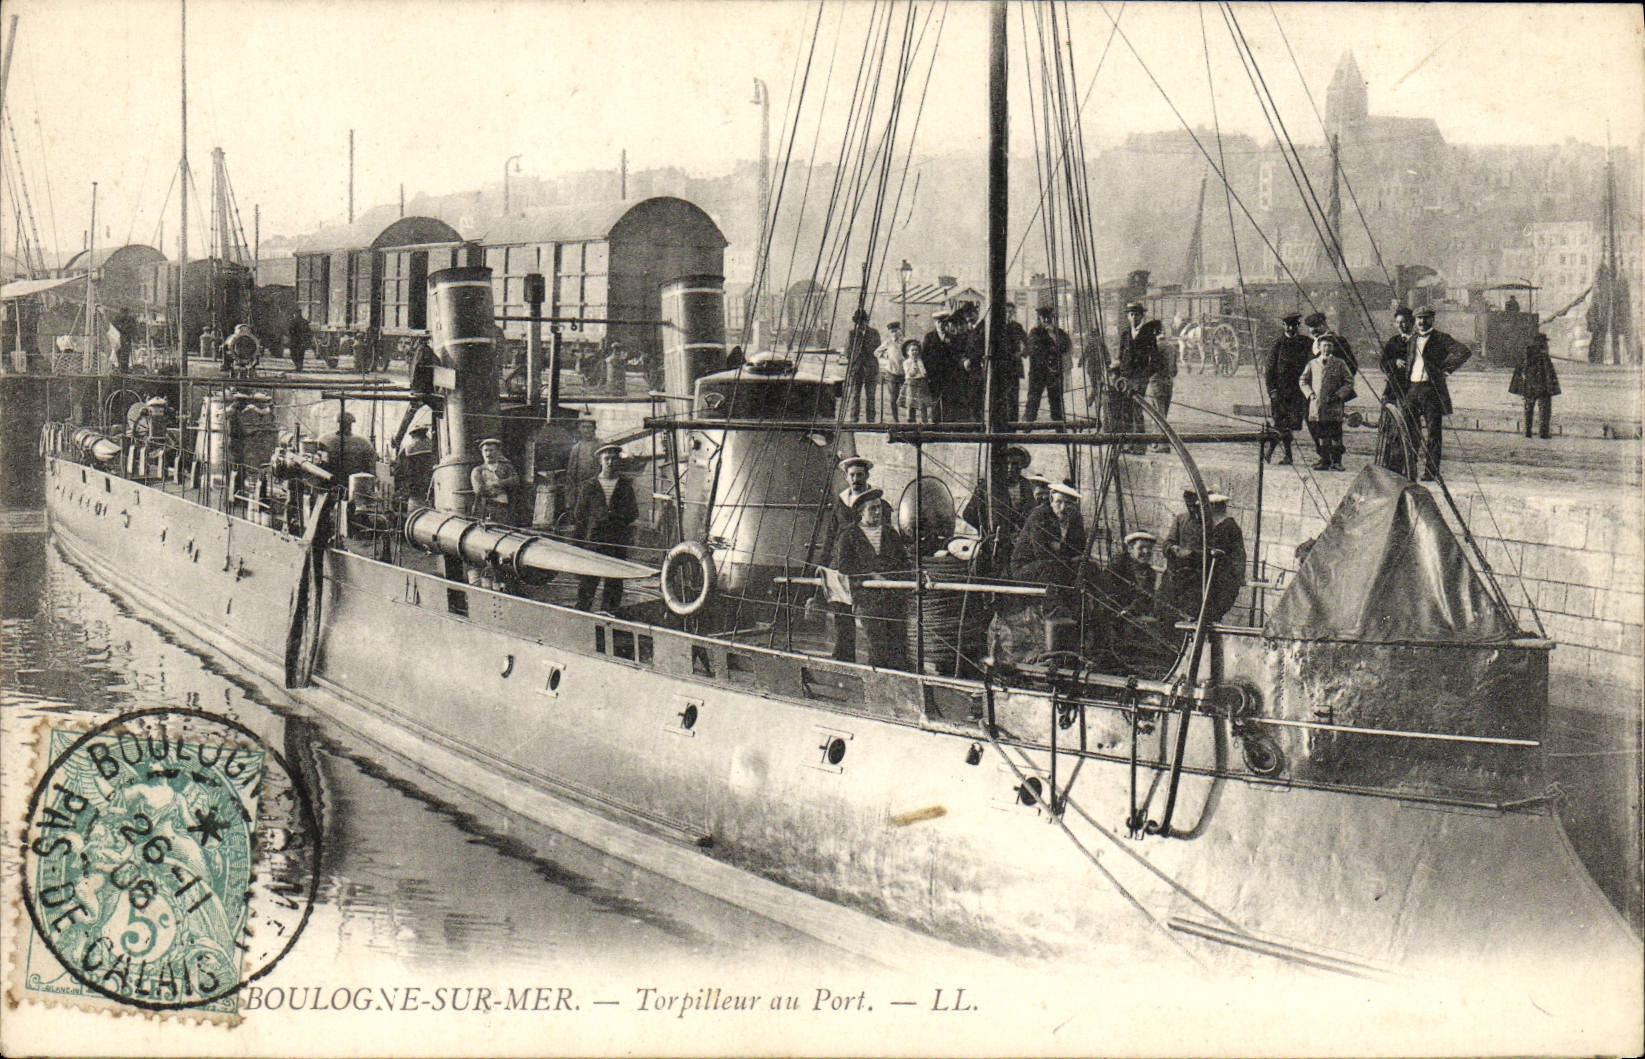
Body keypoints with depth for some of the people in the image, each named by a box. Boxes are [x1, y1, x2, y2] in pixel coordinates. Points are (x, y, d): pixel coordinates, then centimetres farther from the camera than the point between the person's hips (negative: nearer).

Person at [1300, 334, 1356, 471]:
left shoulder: (1340, 363, 5)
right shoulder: (1312, 364, 11)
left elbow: (1349, 382, 7)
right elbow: (1303, 381, 17)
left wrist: (1339, 394, -7)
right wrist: (1310, 393, 1)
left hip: (1334, 406, -2)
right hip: (1316, 405, 2)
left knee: (1335, 434, -4)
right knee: (1320, 434, 2)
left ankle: (1336, 461, 1)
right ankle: (1325, 461, 8)